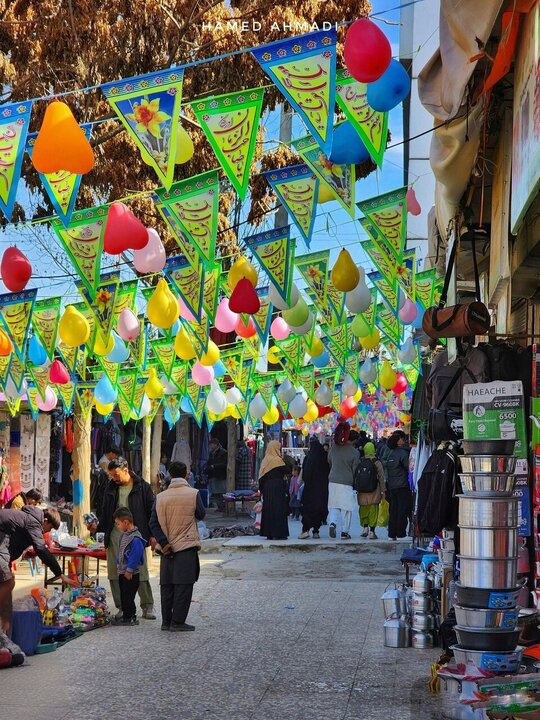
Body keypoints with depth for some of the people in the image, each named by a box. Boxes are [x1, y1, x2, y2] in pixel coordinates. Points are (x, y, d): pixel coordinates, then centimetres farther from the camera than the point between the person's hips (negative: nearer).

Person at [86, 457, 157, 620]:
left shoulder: (142, 487, -1)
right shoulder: (111, 488, 12)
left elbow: (152, 511, 0)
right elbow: (105, 513, 19)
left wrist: (152, 535, -5)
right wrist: (97, 526, 2)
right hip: (115, 535, 4)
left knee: (141, 572, -4)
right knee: (115, 573, 2)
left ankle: (147, 606, 6)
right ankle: (122, 607, 11)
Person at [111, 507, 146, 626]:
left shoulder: (135, 538, -21)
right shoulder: (124, 535, 11)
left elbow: (136, 554, -23)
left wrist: (129, 570, -20)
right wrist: (118, 565, 20)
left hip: (131, 574, -10)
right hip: (123, 572, 10)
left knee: (128, 596, -6)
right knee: (123, 595, 15)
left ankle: (129, 618, 1)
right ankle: (127, 616, 24)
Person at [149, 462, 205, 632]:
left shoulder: (161, 497, 1)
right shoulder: (193, 494, -8)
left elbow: (153, 523, -3)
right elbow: (201, 515, 6)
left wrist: (164, 543, -5)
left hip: (168, 548, 3)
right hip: (187, 547, -3)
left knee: (167, 586, 10)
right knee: (183, 586, 0)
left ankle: (166, 621, 14)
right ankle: (178, 622, -1)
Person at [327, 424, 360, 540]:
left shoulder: (334, 447, 3)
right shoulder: (354, 453, -8)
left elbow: (329, 461, 17)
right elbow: (355, 470, -3)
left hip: (333, 481, 4)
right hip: (346, 483, -4)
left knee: (333, 505, 13)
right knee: (346, 508, 5)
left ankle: (332, 523, -12)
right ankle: (344, 532, 7)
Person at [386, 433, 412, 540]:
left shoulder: (391, 453, 10)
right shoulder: (403, 453, -12)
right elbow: (408, 467, -12)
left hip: (391, 486, 7)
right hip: (402, 486, -7)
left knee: (393, 510, 10)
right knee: (402, 510, -3)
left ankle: (392, 534, 12)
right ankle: (401, 534, -4)